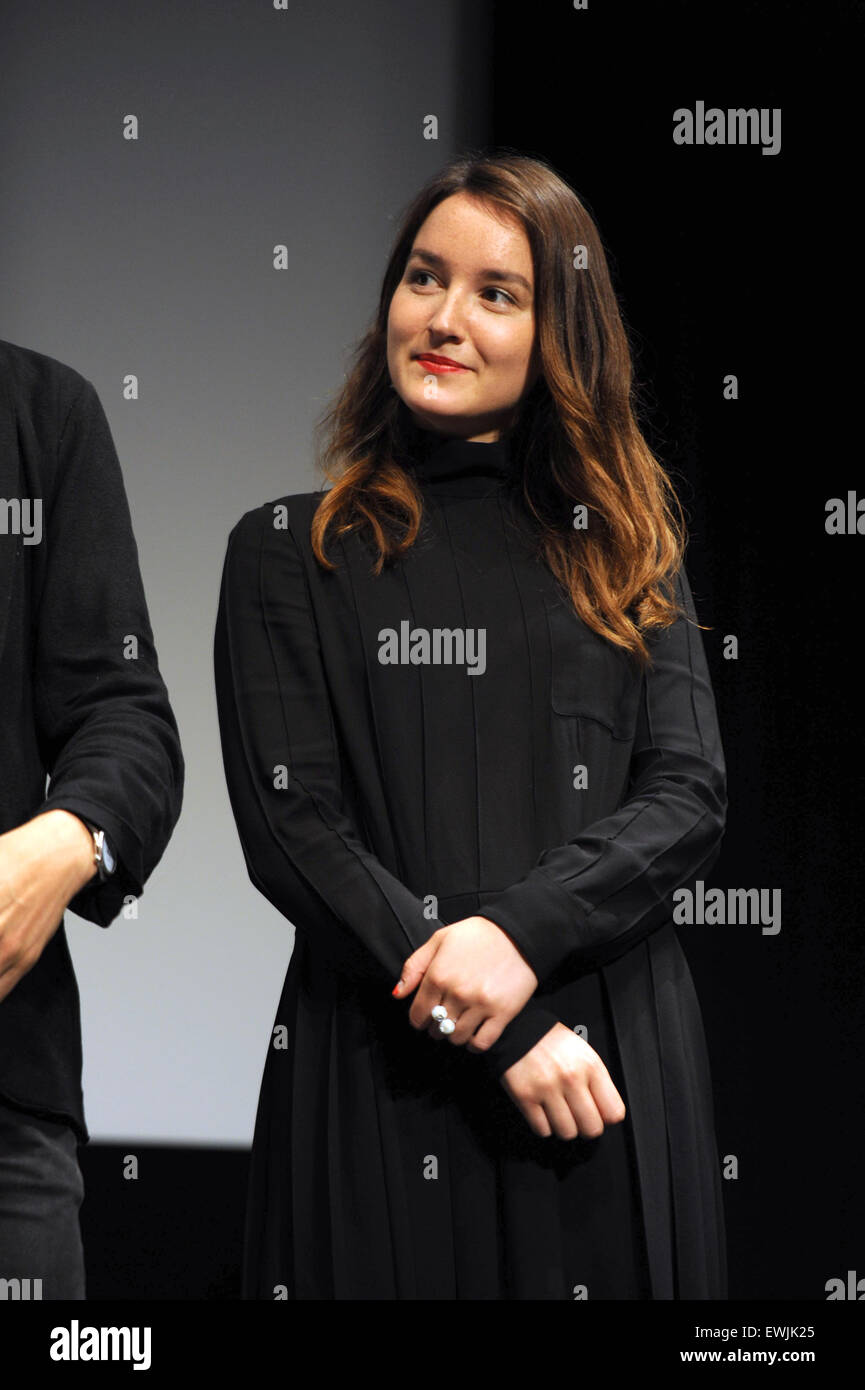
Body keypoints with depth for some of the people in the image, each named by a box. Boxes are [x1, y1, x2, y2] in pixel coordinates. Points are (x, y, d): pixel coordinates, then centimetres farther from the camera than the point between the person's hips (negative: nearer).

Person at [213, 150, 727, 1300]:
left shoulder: (624, 547, 11)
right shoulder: (289, 550, 4)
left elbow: (691, 797, 2)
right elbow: (289, 829, -5)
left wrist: (521, 929, -17)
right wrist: (499, 1033, -13)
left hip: (616, 1058, 2)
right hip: (382, 1066, -2)